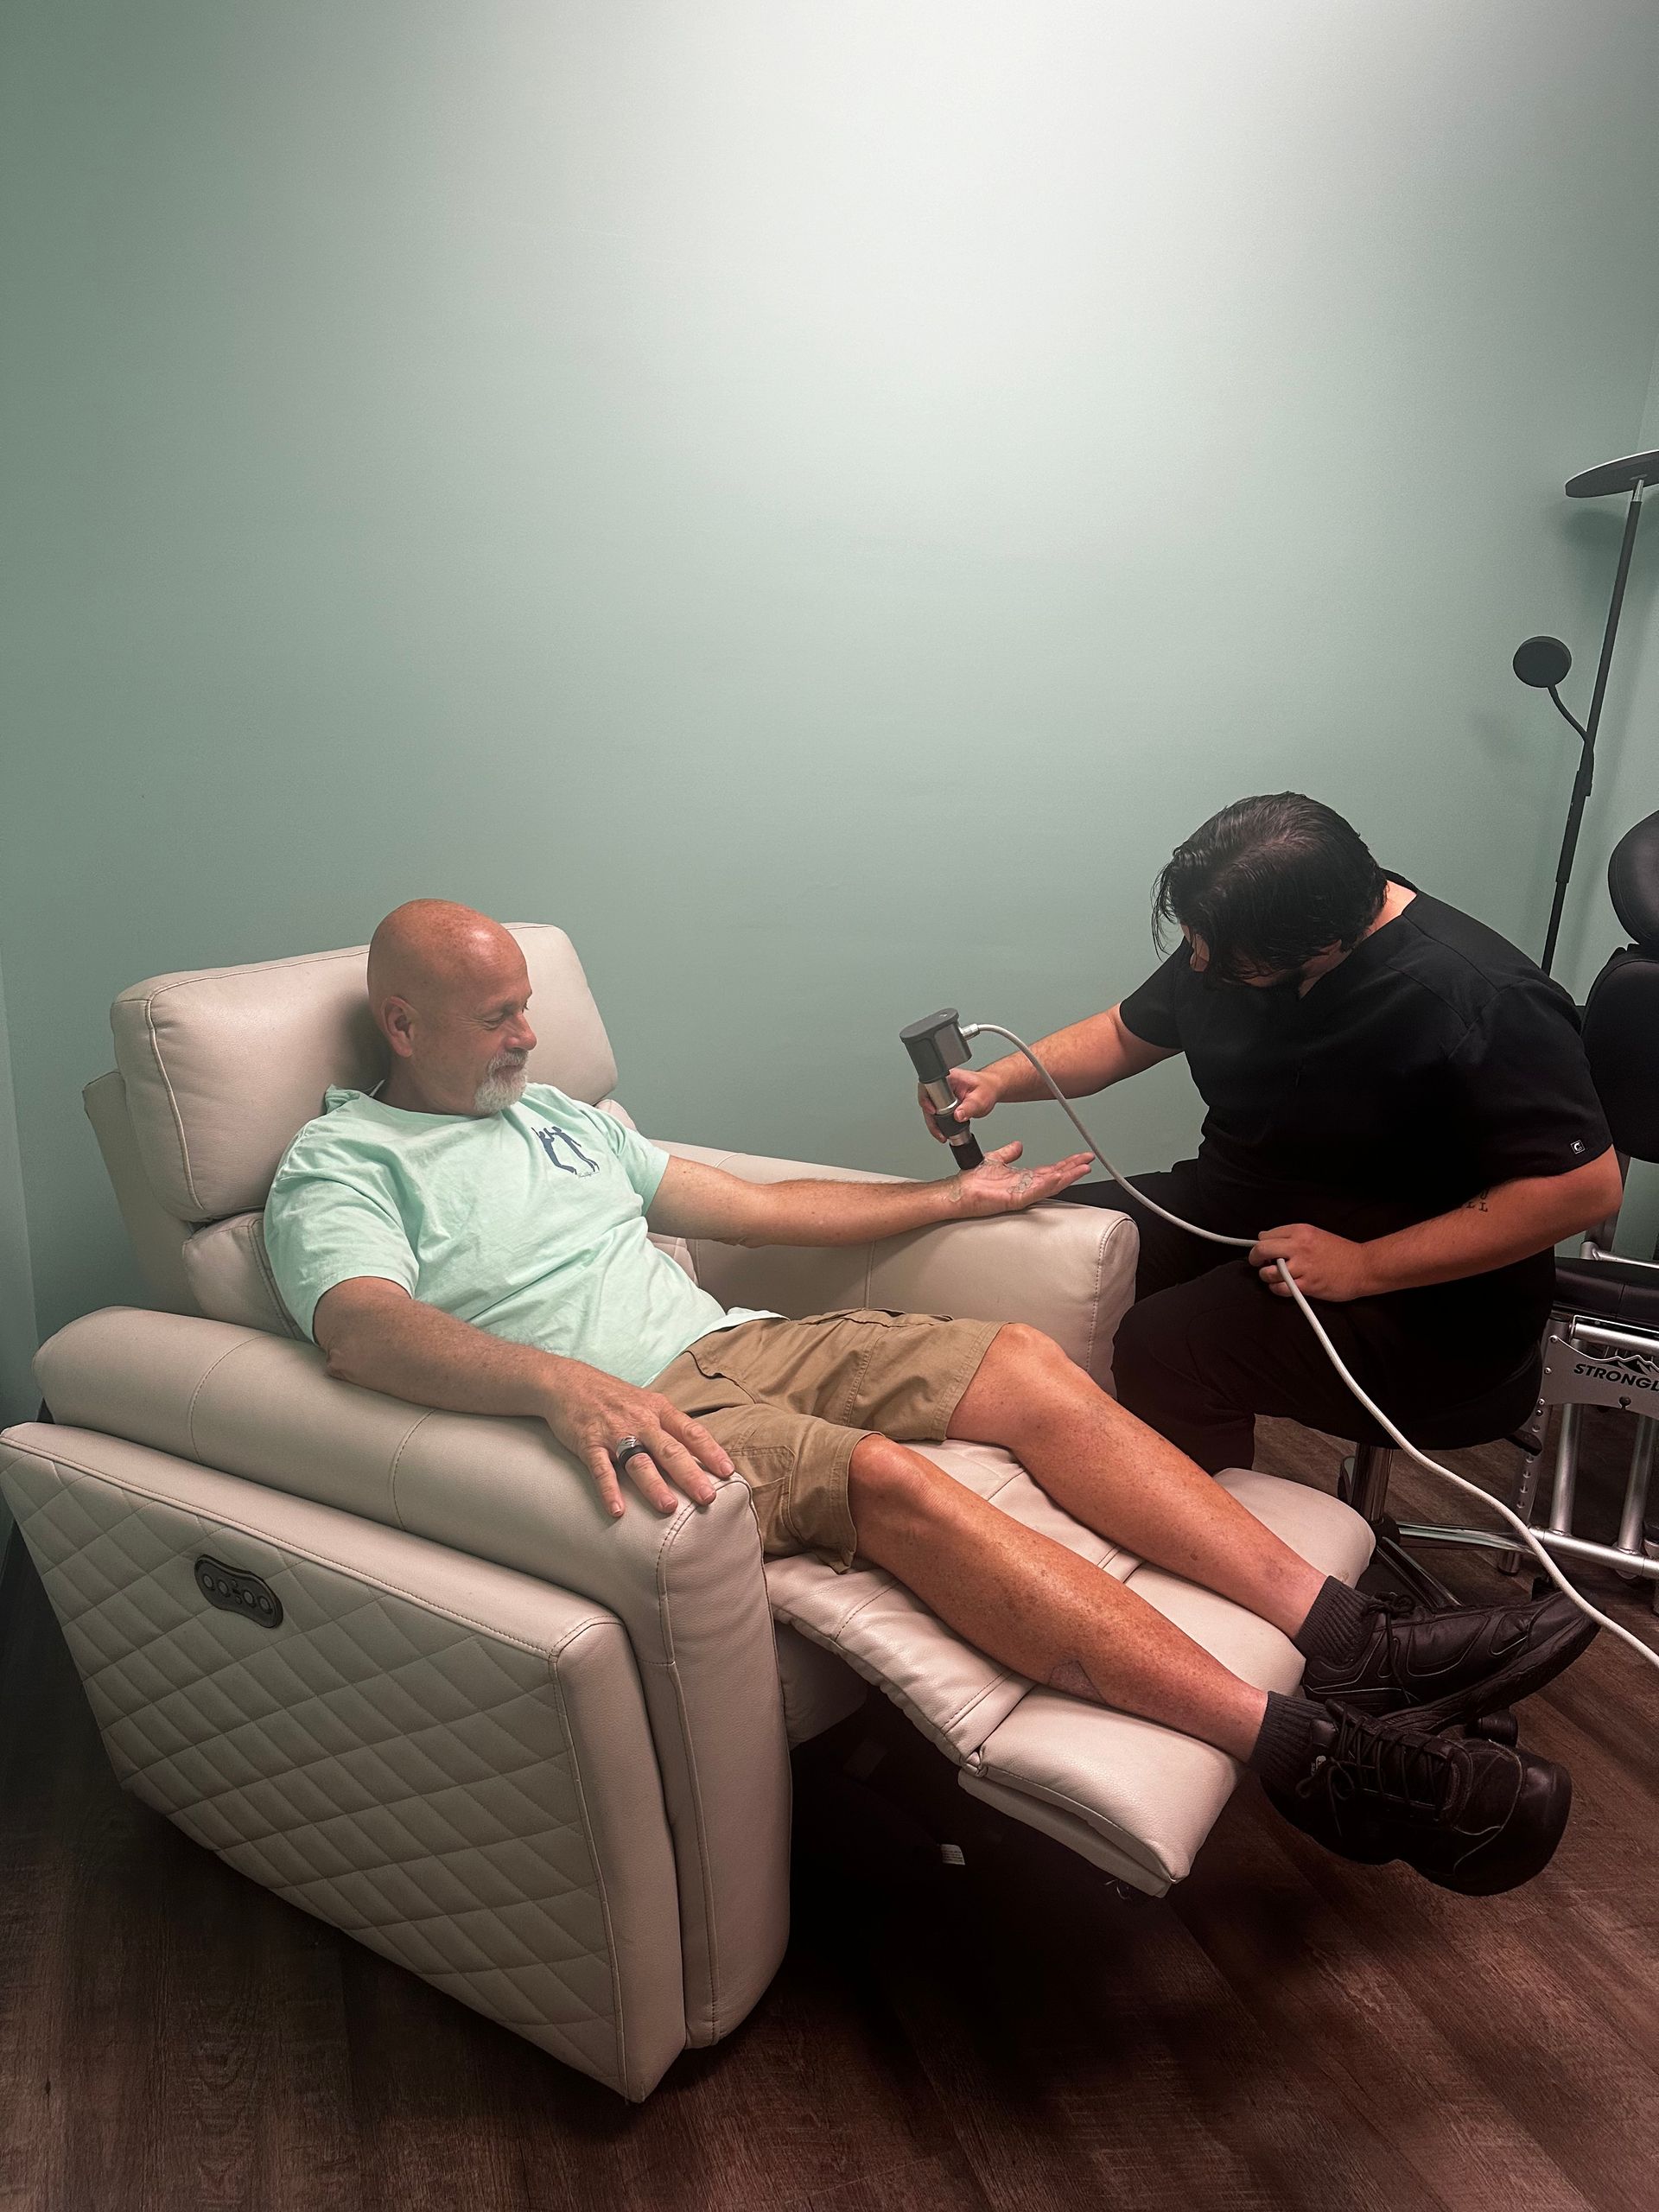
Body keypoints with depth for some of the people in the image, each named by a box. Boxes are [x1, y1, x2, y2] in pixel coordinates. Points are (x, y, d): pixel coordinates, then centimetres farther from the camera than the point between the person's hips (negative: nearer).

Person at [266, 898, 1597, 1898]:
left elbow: (752, 1205, 24)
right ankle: (1313, 1754, -32)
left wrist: (956, 1198, 21)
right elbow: (364, 1328, -21)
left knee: (1027, 1368, -12)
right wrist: (568, 1385, -40)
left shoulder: (558, 1114, 24)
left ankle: (1352, 1640, -13)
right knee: (886, 1475, -32)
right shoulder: (339, 1167, 2)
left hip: (733, 1345, 8)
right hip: (612, 1421, -7)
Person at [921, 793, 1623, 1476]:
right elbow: (1125, 1033, 13)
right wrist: (997, 1081, -4)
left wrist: (1366, 1266, -24)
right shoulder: (1235, 933, -1)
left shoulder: (1484, 1004, -24)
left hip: (1421, 1292, -7)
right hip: (1230, 1215, 7)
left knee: (1164, 1350, -31)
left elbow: (1586, 1185, -22)